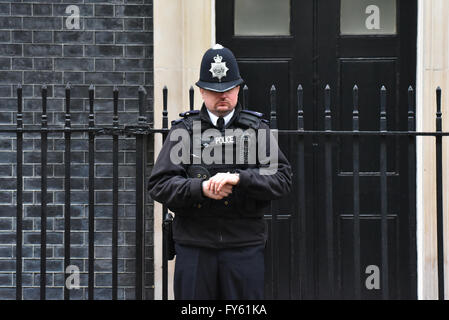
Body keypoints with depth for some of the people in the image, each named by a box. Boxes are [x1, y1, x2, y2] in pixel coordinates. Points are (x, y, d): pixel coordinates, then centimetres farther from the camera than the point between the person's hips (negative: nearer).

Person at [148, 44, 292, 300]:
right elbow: (159, 185, 1)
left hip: (245, 244, 0)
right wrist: (200, 188, -15)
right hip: (194, 246, 0)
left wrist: (239, 178, -16)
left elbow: (283, 179, -2)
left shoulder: (257, 129, 9)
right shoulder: (183, 130, 7)